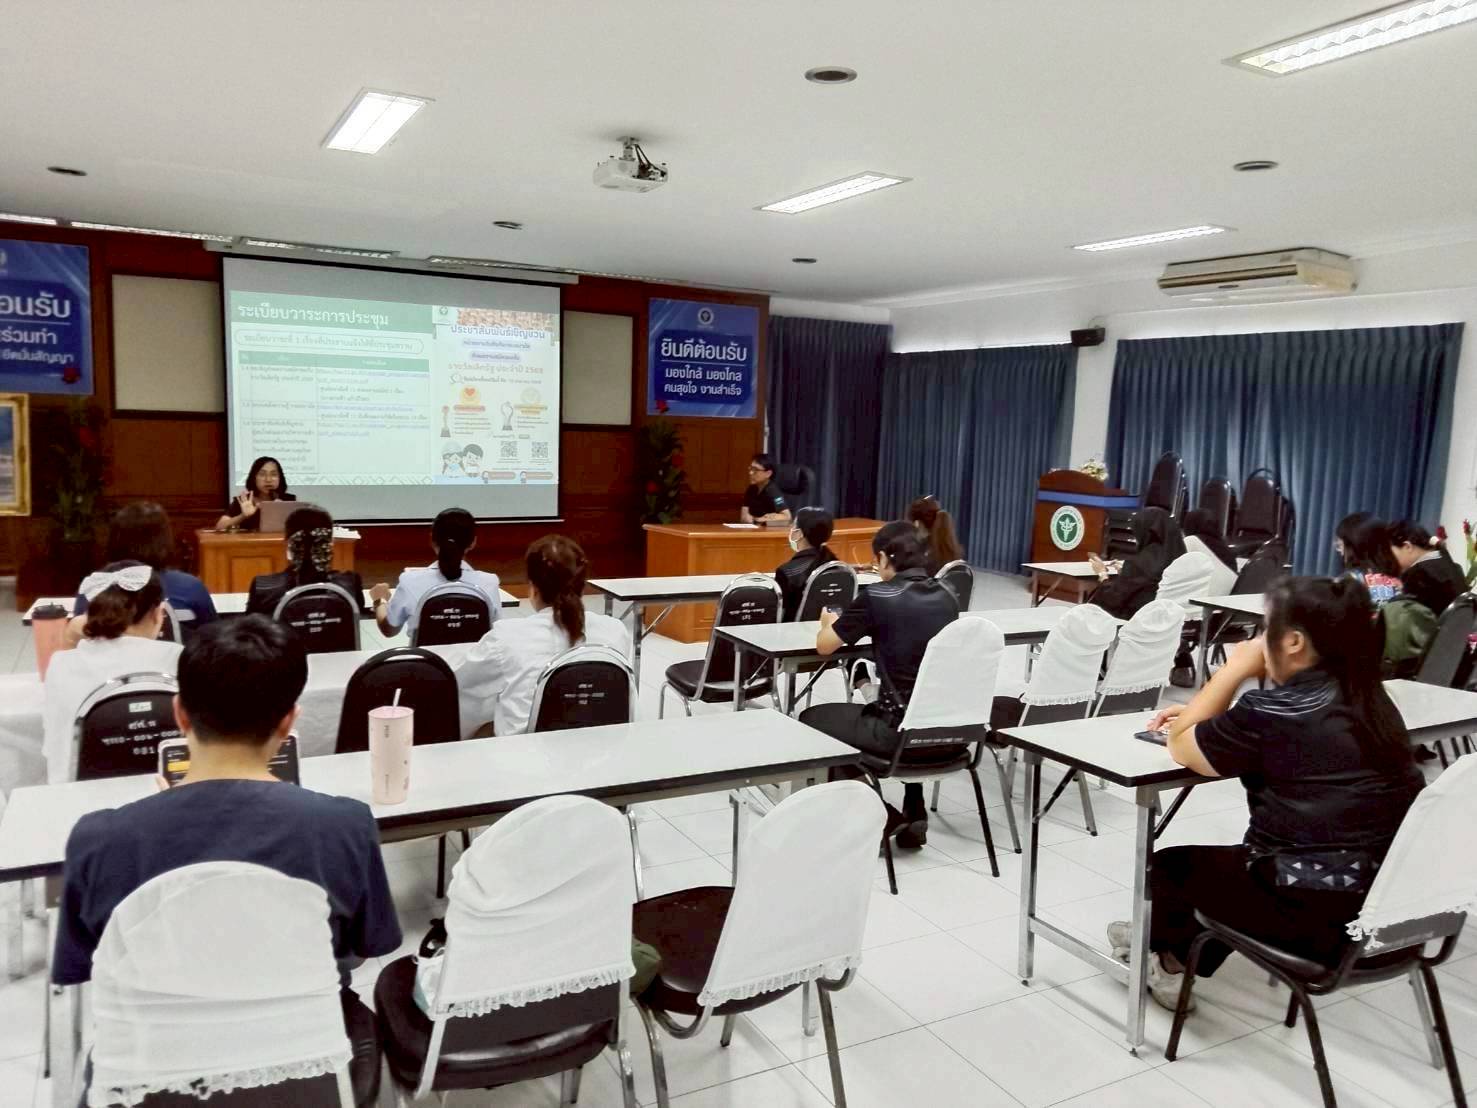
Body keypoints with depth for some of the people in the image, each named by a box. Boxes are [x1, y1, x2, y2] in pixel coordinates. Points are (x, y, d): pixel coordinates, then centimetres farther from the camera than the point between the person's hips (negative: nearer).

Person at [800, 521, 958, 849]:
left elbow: (824, 646, 4)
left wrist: (831, 622, 25)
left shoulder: (877, 596, -9)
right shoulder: (946, 596, 7)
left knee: (811, 719, 17)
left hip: (903, 732, -6)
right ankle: (915, 812, 29)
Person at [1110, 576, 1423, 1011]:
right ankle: (1178, 941, 45)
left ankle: (1173, 959, 46)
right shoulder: (1369, 699, 5)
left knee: (1170, 864, 17)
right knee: (1235, 860, 31)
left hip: (1316, 909, -8)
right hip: (1386, 897, 8)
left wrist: (1234, 670, -4)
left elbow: (1181, 748, -6)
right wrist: (1203, 716, 10)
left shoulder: (1272, 710, -20)